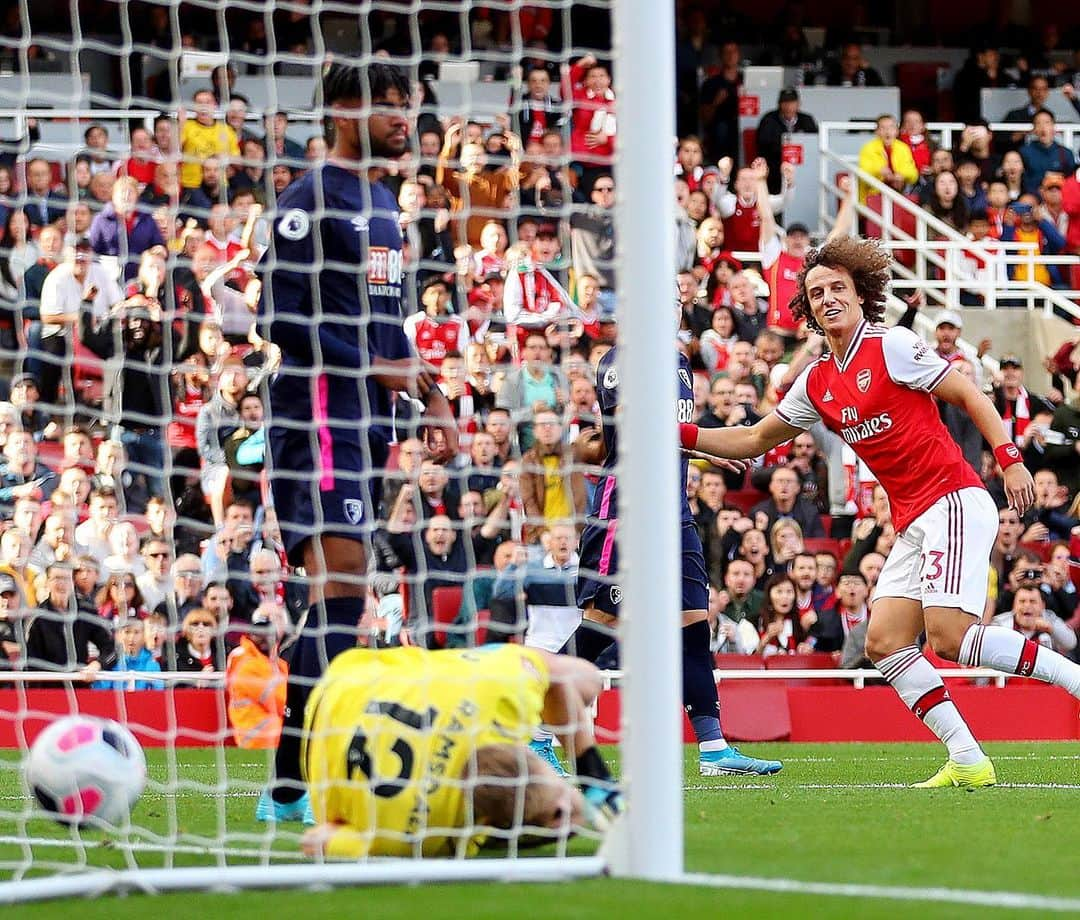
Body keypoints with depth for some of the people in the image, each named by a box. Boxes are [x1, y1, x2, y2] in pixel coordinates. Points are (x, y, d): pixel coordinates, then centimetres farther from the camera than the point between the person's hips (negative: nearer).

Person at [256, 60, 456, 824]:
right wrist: (375, 369, -16)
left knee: (342, 592, 9)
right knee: (340, 584, -18)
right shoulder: (311, 198, -10)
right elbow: (281, 315, -16)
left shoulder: (382, 201, 19)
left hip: (366, 418, 10)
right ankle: (291, 782, -21)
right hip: (318, 415, -10)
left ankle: (292, 784, 14)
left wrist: (431, 396, 20)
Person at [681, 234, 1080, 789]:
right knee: (884, 642, -4)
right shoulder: (816, 384, 15)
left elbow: (968, 394, -4)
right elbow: (756, 440, 24)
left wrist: (1010, 460, -14)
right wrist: (680, 435, 15)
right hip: (912, 524, 8)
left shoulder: (893, 346, -6)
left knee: (949, 638, -22)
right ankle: (968, 762, -5)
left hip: (953, 501, -8)